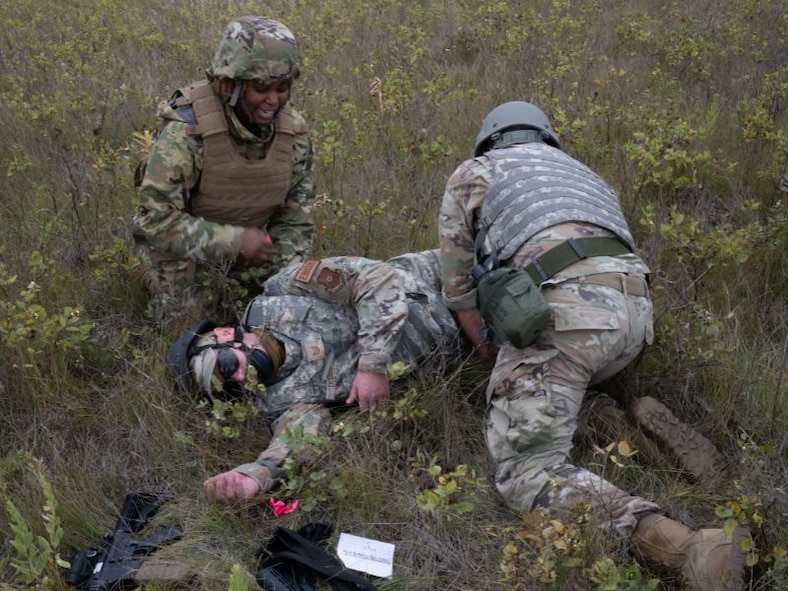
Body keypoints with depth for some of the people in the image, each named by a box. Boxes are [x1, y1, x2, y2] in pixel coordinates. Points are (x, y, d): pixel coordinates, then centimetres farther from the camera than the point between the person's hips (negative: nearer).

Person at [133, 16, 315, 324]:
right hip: (181, 248, -5)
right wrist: (235, 241, -34)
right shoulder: (187, 129, -31)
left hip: (246, 240, 5)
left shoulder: (293, 130, -14)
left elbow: (295, 217, -3)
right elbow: (156, 219, -30)